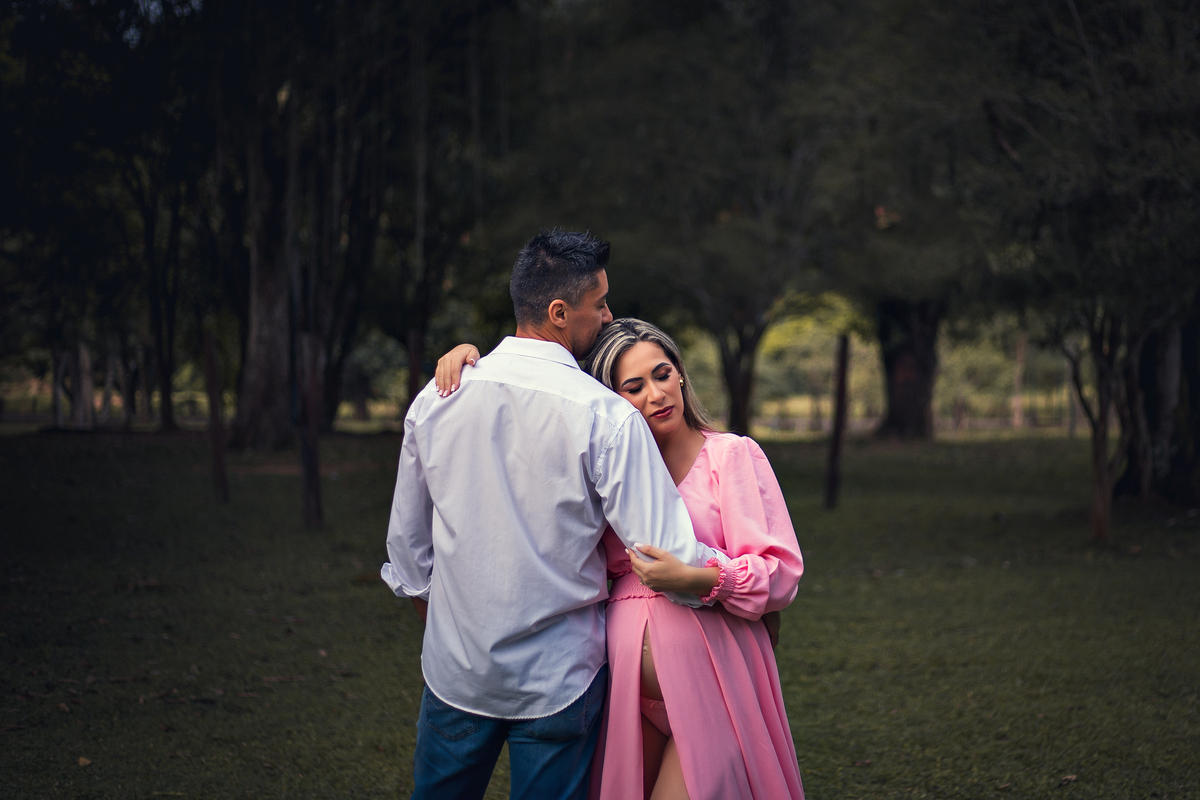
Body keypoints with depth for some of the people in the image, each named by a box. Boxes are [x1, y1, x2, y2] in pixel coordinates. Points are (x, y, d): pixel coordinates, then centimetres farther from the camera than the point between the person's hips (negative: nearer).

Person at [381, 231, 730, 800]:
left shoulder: (436, 399, -2)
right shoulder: (605, 417, -17)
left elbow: (407, 544, 9)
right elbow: (667, 554, -18)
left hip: (454, 667, 4)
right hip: (557, 678, -3)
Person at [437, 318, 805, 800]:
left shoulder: (732, 455, 1)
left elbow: (781, 572, -6)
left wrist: (695, 579, -20)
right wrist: (470, 356, 6)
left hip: (711, 670, -4)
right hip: (629, 675, 4)